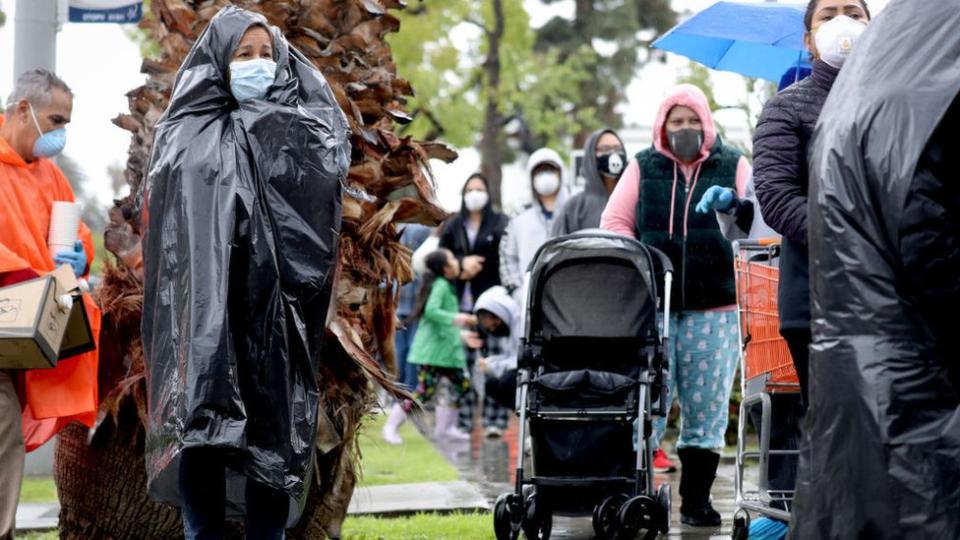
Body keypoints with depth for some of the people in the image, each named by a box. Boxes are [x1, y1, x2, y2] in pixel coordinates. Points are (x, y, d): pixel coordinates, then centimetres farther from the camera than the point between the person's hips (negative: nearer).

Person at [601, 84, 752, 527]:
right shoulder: (643, 168, 11)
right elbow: (614, 222, 9)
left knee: (705, 407, 2)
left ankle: (696, 499, 10)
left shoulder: (732, 166, 10)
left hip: (713, 307, 0)